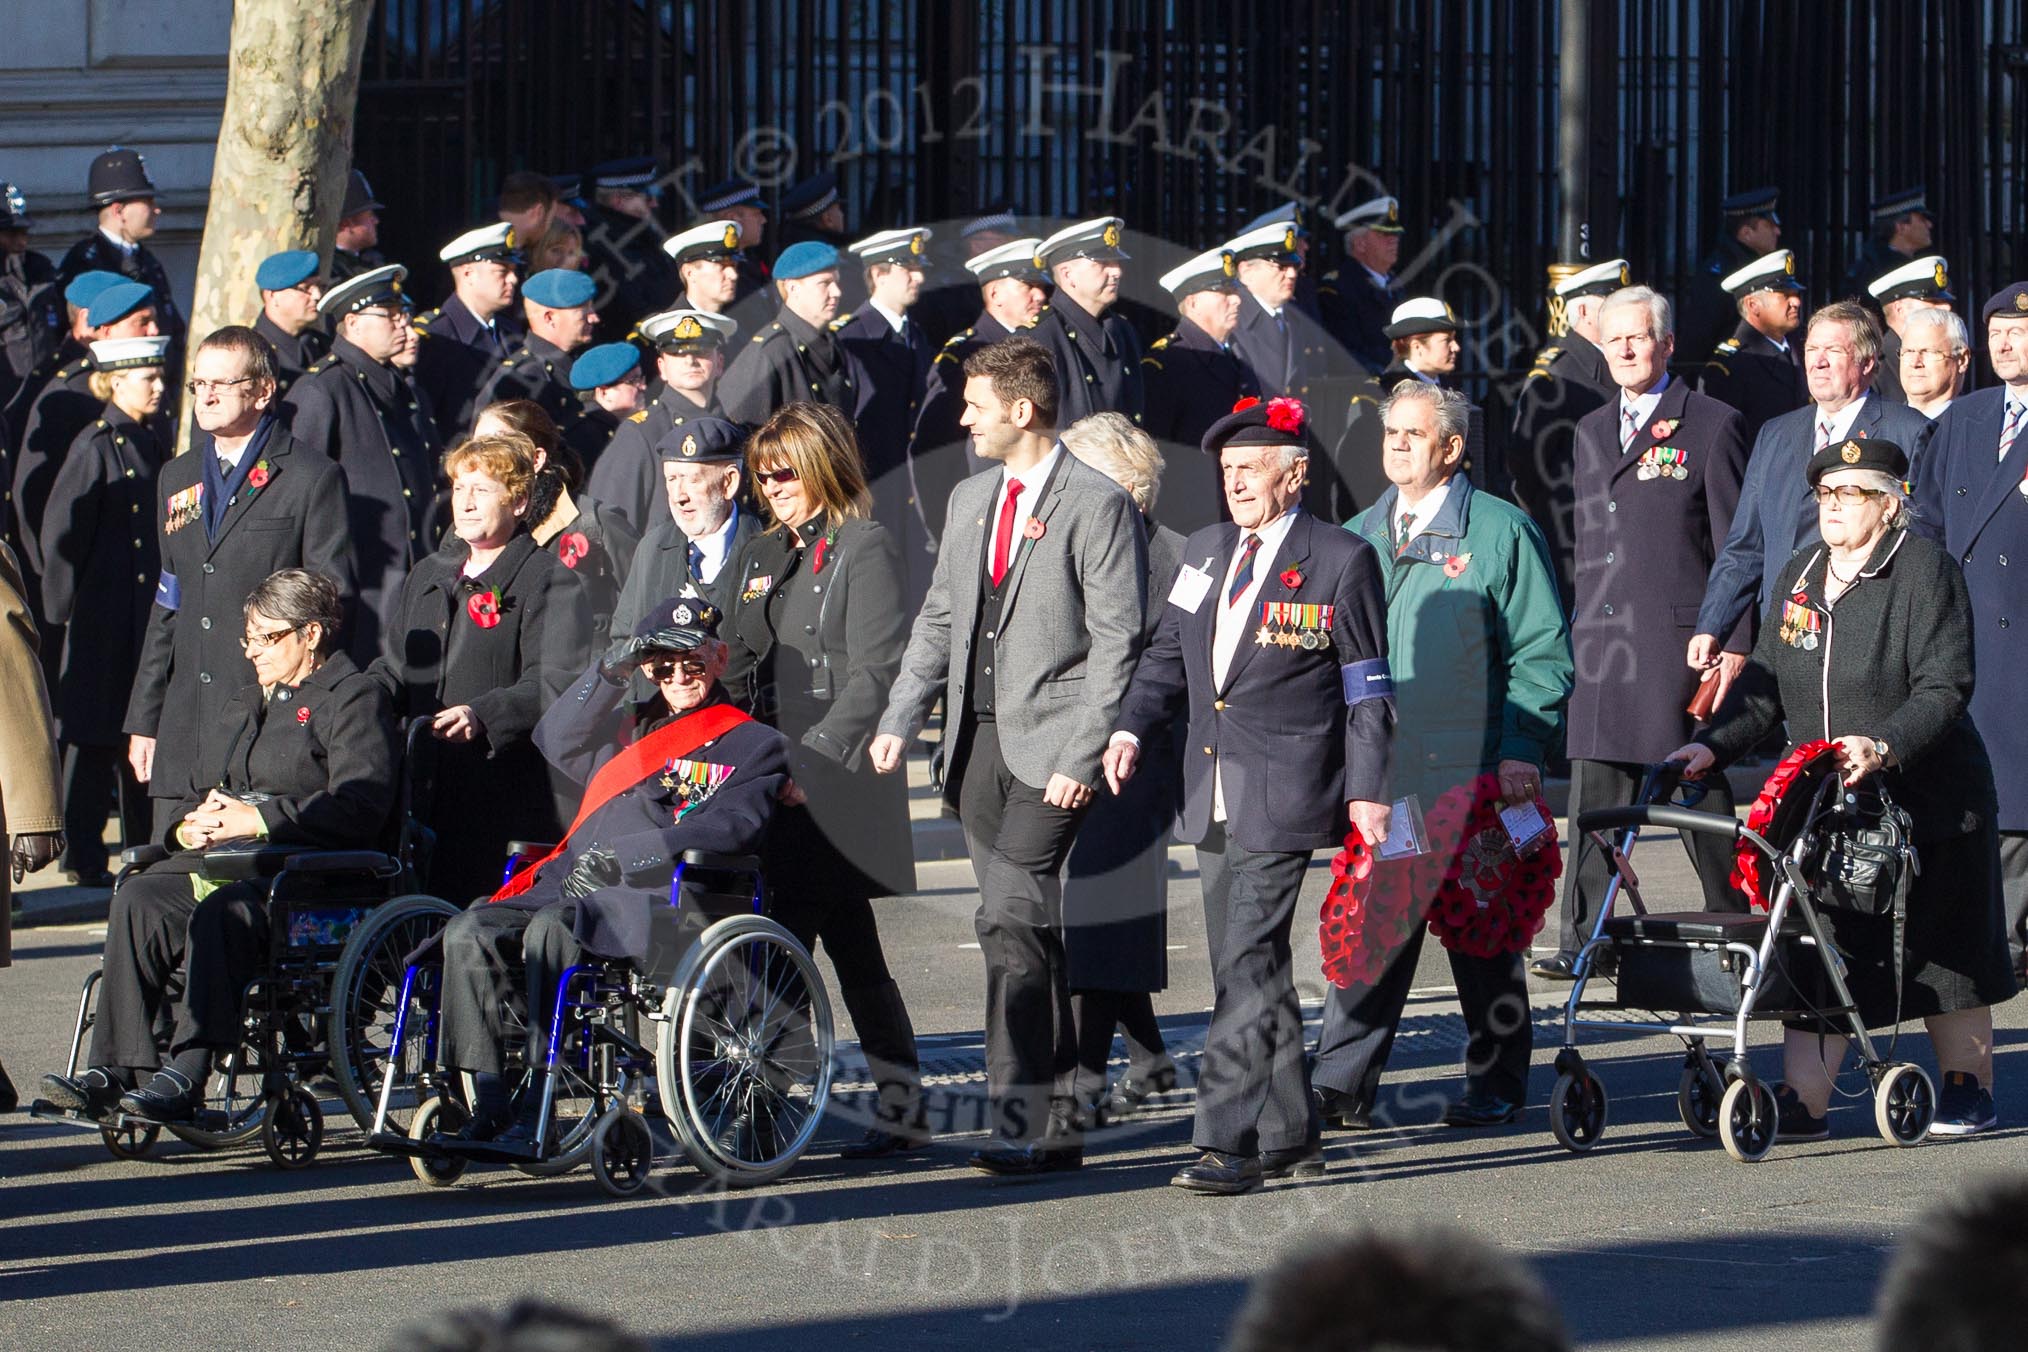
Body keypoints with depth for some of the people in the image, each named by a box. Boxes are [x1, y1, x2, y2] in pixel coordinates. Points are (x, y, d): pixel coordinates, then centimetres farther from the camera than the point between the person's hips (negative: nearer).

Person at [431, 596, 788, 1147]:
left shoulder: (752, 744, 12)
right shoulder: (628, 725, 29)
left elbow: (730, 827, -5)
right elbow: (556, 740, 13)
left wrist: (622, 855, -15)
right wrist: (610, 671, 0)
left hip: (656, 901, -6)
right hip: (571, 885, 6)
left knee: (551, 929, -35)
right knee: (470, 933, -19)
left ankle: (537, 1115, -34)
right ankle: (490, 1109, -22)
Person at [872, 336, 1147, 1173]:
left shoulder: (1097, 505, -7)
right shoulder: (970, 500, 17)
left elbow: (1116, 642, -10)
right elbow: (939, 622, 21)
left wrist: (1080, 757, -16)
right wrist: (899, 722, 8)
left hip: (1049, 745, -8)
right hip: (978, 742, 8)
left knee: (1012, 918, -17)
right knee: (1018, 930, 8)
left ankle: (1023, 1124, -16)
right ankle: (1058, 1124, 15)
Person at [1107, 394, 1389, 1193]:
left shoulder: (1340, 560, -3)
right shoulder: (1205, 552, 14)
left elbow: (1366, 688, -2)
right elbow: (1168, 655, 19)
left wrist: (1366, 790, -7)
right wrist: (1132, 728, 1)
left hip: (1284, 798, -7)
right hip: (1213, 797, 7)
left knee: (1247, 966, -14)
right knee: (1247, 970, 10)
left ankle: (1229, 1142, -17)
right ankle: (1289, 1137, 19)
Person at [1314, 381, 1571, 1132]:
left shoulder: (1498, 532, 0)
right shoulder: (1359, 537, 15)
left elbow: (1542, 653, -3)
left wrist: (1522, 749, -12)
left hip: (1472, 781, -4)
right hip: (1376, 776, 4)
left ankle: (1496, 1083, 14)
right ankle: (1341, 1084, -2)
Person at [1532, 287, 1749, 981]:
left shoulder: (1713, 425, -1)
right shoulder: (1591, 431, 18)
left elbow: (1736, 545, -4)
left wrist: (1735, 642, -10)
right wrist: (1575, 634, 14)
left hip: (1680, 638, -6)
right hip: (1599, 638, 6)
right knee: (1594, 797, 2)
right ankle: (1580, 941, 3)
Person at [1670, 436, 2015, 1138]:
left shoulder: (1926, 569, -9)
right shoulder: (1798, 577, 12)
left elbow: (1943, 688, -17)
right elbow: (1765, 686, 14)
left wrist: (1884, 746, -31)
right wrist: (1713, 745, -1)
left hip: (1923, 799, -5)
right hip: (1824, 806, 5)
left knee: (1943, 949, 6)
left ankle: (1970, 1089, 19)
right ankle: (1803, 1102, -3)